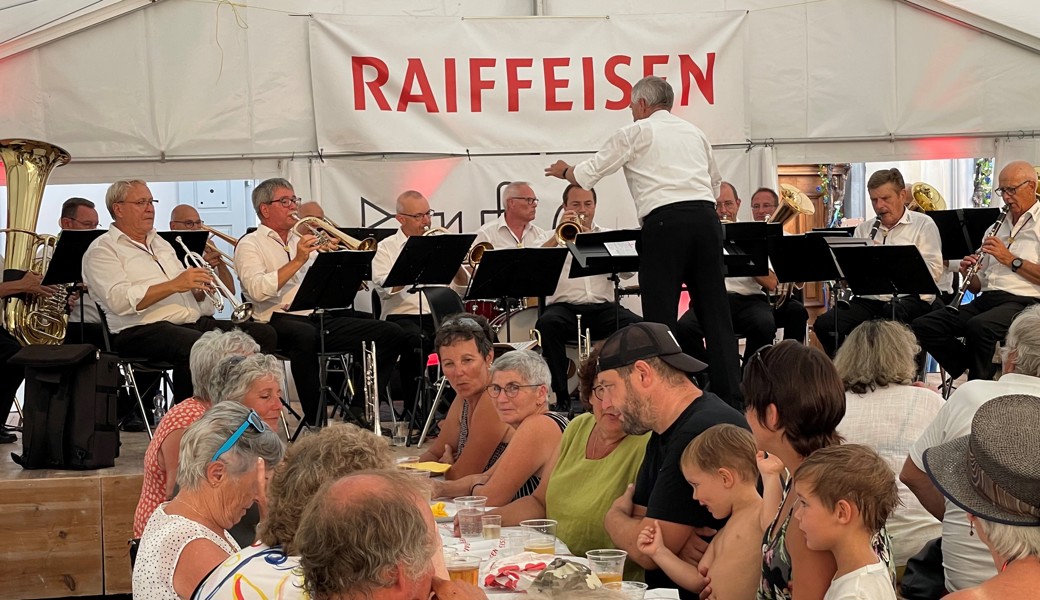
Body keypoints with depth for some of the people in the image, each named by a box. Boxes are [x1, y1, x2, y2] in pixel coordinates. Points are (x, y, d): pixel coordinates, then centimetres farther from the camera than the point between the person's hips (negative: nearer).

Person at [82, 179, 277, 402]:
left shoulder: (160, 243, 27)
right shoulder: (102, 250, 2)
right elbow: (119, 300, -16)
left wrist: (202, 287, 2)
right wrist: (174, 285, -19)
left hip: (194, 322, 8)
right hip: (143, 330, -8)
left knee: (264, 334, -11)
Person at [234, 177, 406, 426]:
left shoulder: (302, 240, 26)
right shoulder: (250, 244, 6)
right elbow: (257, 290, -14)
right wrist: (297, 261, -12)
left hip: (320, 317, 7)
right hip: (280, 320, -7)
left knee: (391, 334, -9)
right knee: (305, 335, -43)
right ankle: (314, 421, -31)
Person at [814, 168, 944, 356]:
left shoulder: (923, 224, 6)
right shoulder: (864, 229, 19)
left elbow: (934, 272, -7)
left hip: (908, 299, -4)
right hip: (868, 299, 4)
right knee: (824, 325, -19)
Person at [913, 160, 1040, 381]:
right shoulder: (996, 228, 25)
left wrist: (1011, 259, -12)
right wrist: (968, 273, 2)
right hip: (986, 299, 7)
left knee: (979, 327, -37)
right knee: (923, 327, -14)